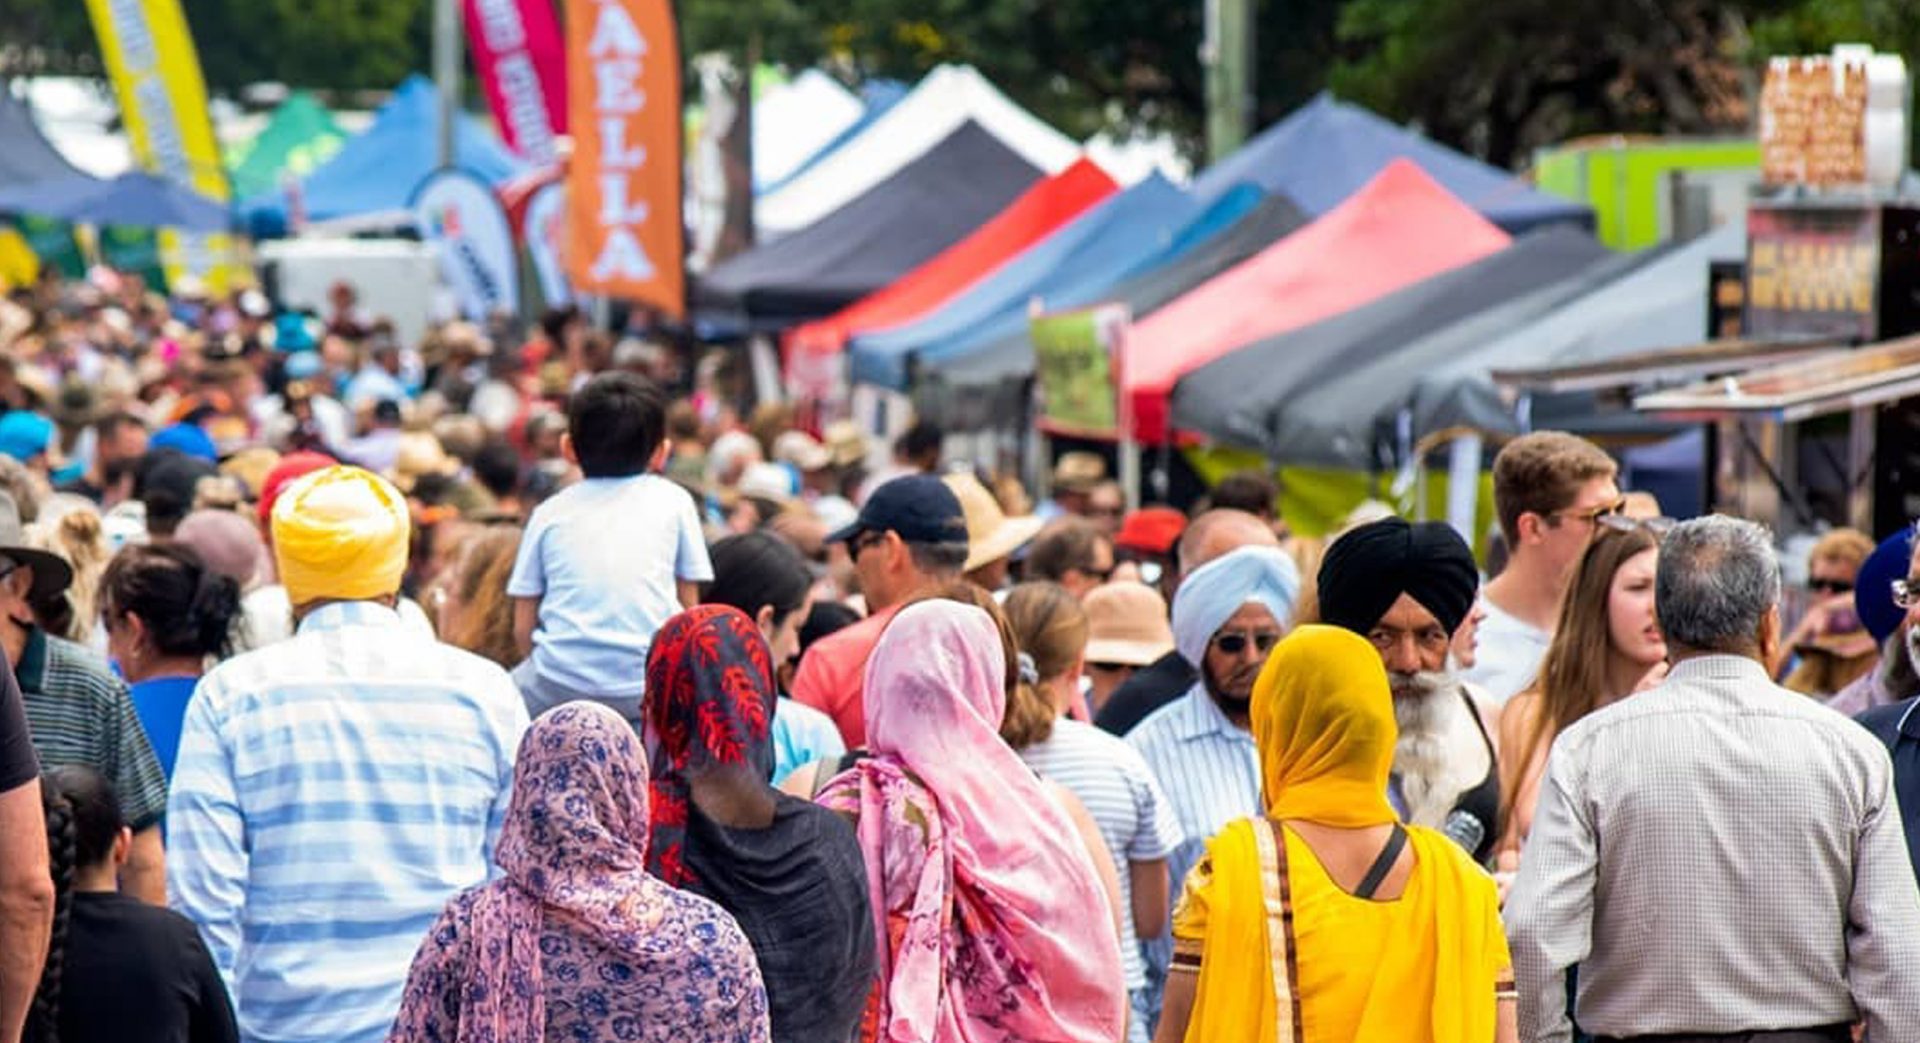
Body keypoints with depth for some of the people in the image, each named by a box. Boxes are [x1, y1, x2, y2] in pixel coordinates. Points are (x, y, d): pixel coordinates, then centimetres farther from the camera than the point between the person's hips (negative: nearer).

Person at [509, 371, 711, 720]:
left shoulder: (549, 513, 12)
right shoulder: (673, 501, 11)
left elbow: (523, 626, 11)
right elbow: (689, 609, 13)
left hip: (560, 689, 0)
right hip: (650, 689, 0)